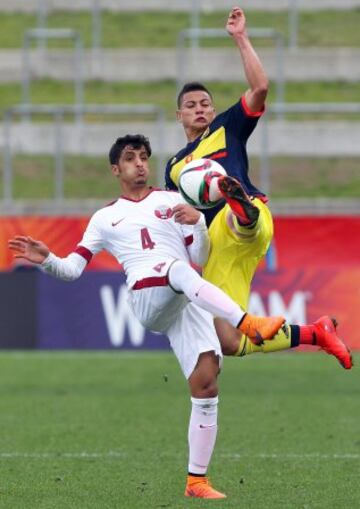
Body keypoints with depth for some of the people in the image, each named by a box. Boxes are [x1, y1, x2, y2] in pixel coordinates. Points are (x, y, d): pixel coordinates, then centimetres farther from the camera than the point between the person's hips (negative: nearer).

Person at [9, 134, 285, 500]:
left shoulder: (172, 201, 21)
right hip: (146, 298, -3)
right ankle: (249, 324, -52)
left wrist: (197, 222, -4)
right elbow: (72, 269, 14)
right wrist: (46, 259, -7)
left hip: (188, 302, 3)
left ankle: (197, 480, -4)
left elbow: (199, 258, 15)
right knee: (178, 270, -38)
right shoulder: (105, 218, 19)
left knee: (206, 384, -12)